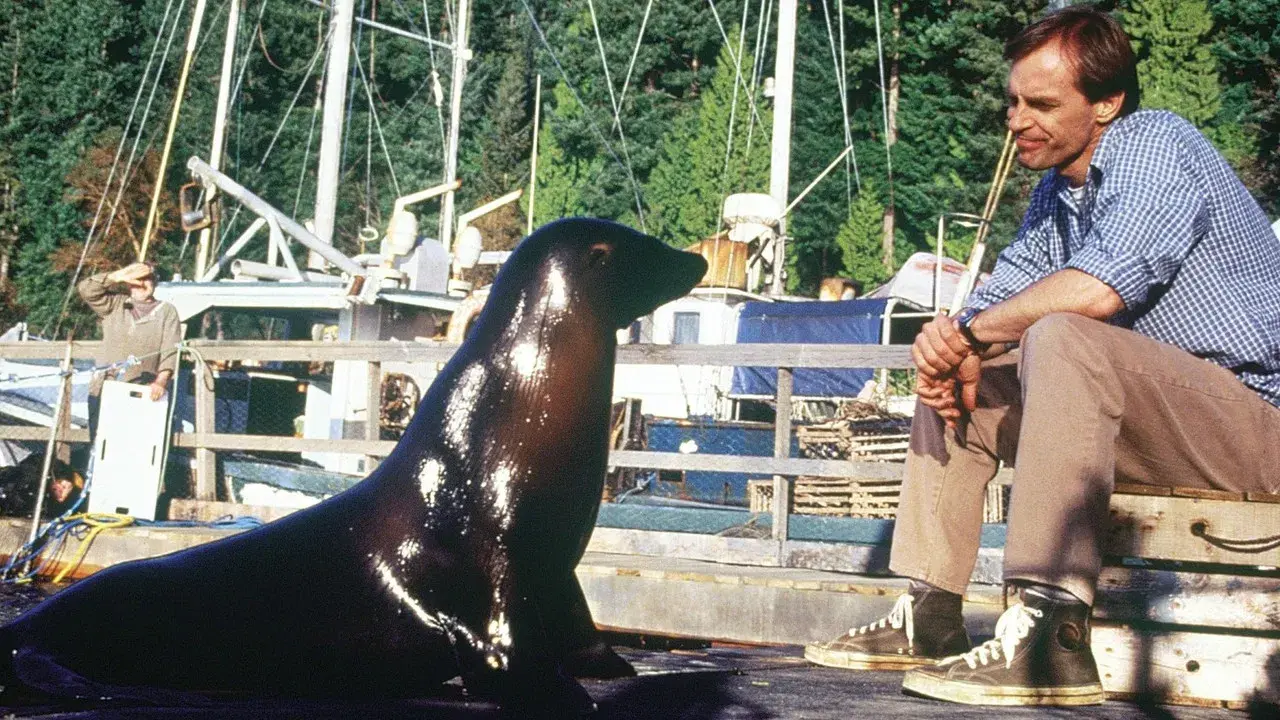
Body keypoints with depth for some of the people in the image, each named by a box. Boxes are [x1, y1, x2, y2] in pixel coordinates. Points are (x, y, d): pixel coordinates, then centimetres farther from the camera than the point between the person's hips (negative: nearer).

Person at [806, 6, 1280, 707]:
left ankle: (1051, 638, -39)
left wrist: (970, 335, -17)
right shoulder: (1056, 190, 14)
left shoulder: (1156, 147, -15)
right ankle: (929, 618, 5)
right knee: (956, 381, 10)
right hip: (1151, 420, 10)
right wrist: (952, 341, -11)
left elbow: (1098, 287, -30)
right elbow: (1005, 293, 13)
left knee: (1060, 339, -34)